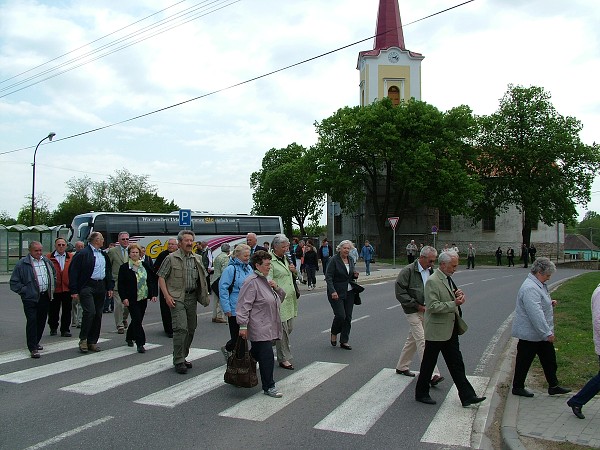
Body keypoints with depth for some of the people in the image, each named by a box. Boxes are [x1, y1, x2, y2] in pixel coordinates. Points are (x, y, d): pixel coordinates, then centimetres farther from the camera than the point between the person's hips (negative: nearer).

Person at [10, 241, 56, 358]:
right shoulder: (22, 264, -6)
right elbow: (14, 282, -4)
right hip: (30, 298, -5)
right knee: (32, 321, -9)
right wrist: (24, 291, -10)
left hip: (45, 297, 6)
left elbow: (54, 275, 26)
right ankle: (33, 348, -5)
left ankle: (35, 343, 28)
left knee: (41, 321, 12)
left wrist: (52, 289, 16)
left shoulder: (46, 261, 11)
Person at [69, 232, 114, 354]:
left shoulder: (104, 255, 17)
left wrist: (110, 287, 14)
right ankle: (83, 339, -1)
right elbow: (73, 272, -8)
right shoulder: (82, 254, -6)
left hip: (101, 288, 7)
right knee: (90, 312, -17)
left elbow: (109, 271, 23)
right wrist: (74, 290, -13)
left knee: (98, 315, 7)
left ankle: (92, 342, 14)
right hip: (87, 287, -7)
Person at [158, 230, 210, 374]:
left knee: (191, 329, 10)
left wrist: (204, 296, 9)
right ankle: (178, 361, -3)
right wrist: (167, 296, -13)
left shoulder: (197, 259, 11)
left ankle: (182, 357, 26)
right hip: (177, 298, -6)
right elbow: (161, 277, -4)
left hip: (192, 297, 6)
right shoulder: (171, 258, -4)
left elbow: (202, 279, 18)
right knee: (181, 328, -13)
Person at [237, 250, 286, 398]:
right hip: (258, 328, -9)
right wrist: (243, 325, -21)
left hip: (268, 326, 9)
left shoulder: (266, 280, 17)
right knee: (267, 356, -9)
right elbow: (244, 305, -18)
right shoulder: (252, 281, -14)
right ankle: (268, 387, 0)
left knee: (257, 354, 16)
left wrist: (276, 287, 4)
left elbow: (281, 297, 24)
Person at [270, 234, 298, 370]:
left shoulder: (286, 258, 15)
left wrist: (293, 270, 5)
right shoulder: (270, 260, -12)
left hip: (289, 298, 9)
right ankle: (284, 359, 8)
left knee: (289, 327, 13)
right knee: (282, 329, -2)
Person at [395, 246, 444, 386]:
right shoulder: (408, 271, -14)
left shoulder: (431, 271, 7)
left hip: (427, 311, 7)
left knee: (412, 340, 17)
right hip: (414, 312, -7)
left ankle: (401, 367, 31)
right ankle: (432, 375, -10)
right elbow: (400, 293, -15)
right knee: (423, 342, -11)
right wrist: (418, 306, -15)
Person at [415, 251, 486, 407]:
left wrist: (458, 295, 0)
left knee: (457, 365, 10)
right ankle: (421, 394, 23)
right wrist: (454, 304, -25)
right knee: (428, 365, 7)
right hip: (436, 331, -8)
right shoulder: (432, 281, -18)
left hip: (450, 330, 8)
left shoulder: (448, 279, 11)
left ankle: (467, 397, 15)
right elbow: (433, 306, -23)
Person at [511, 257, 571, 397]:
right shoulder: (530, 288, -25)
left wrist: (550, 303, 7)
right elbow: (536, 314, -30)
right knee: (524, 361, 4)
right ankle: (518, 387, 17)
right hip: (530, 334, -10)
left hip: (542, 333, 10)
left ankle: (553, 386, 28)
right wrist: (547, 333, -28)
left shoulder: (538, 285, 10)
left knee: (549, 359, 16)